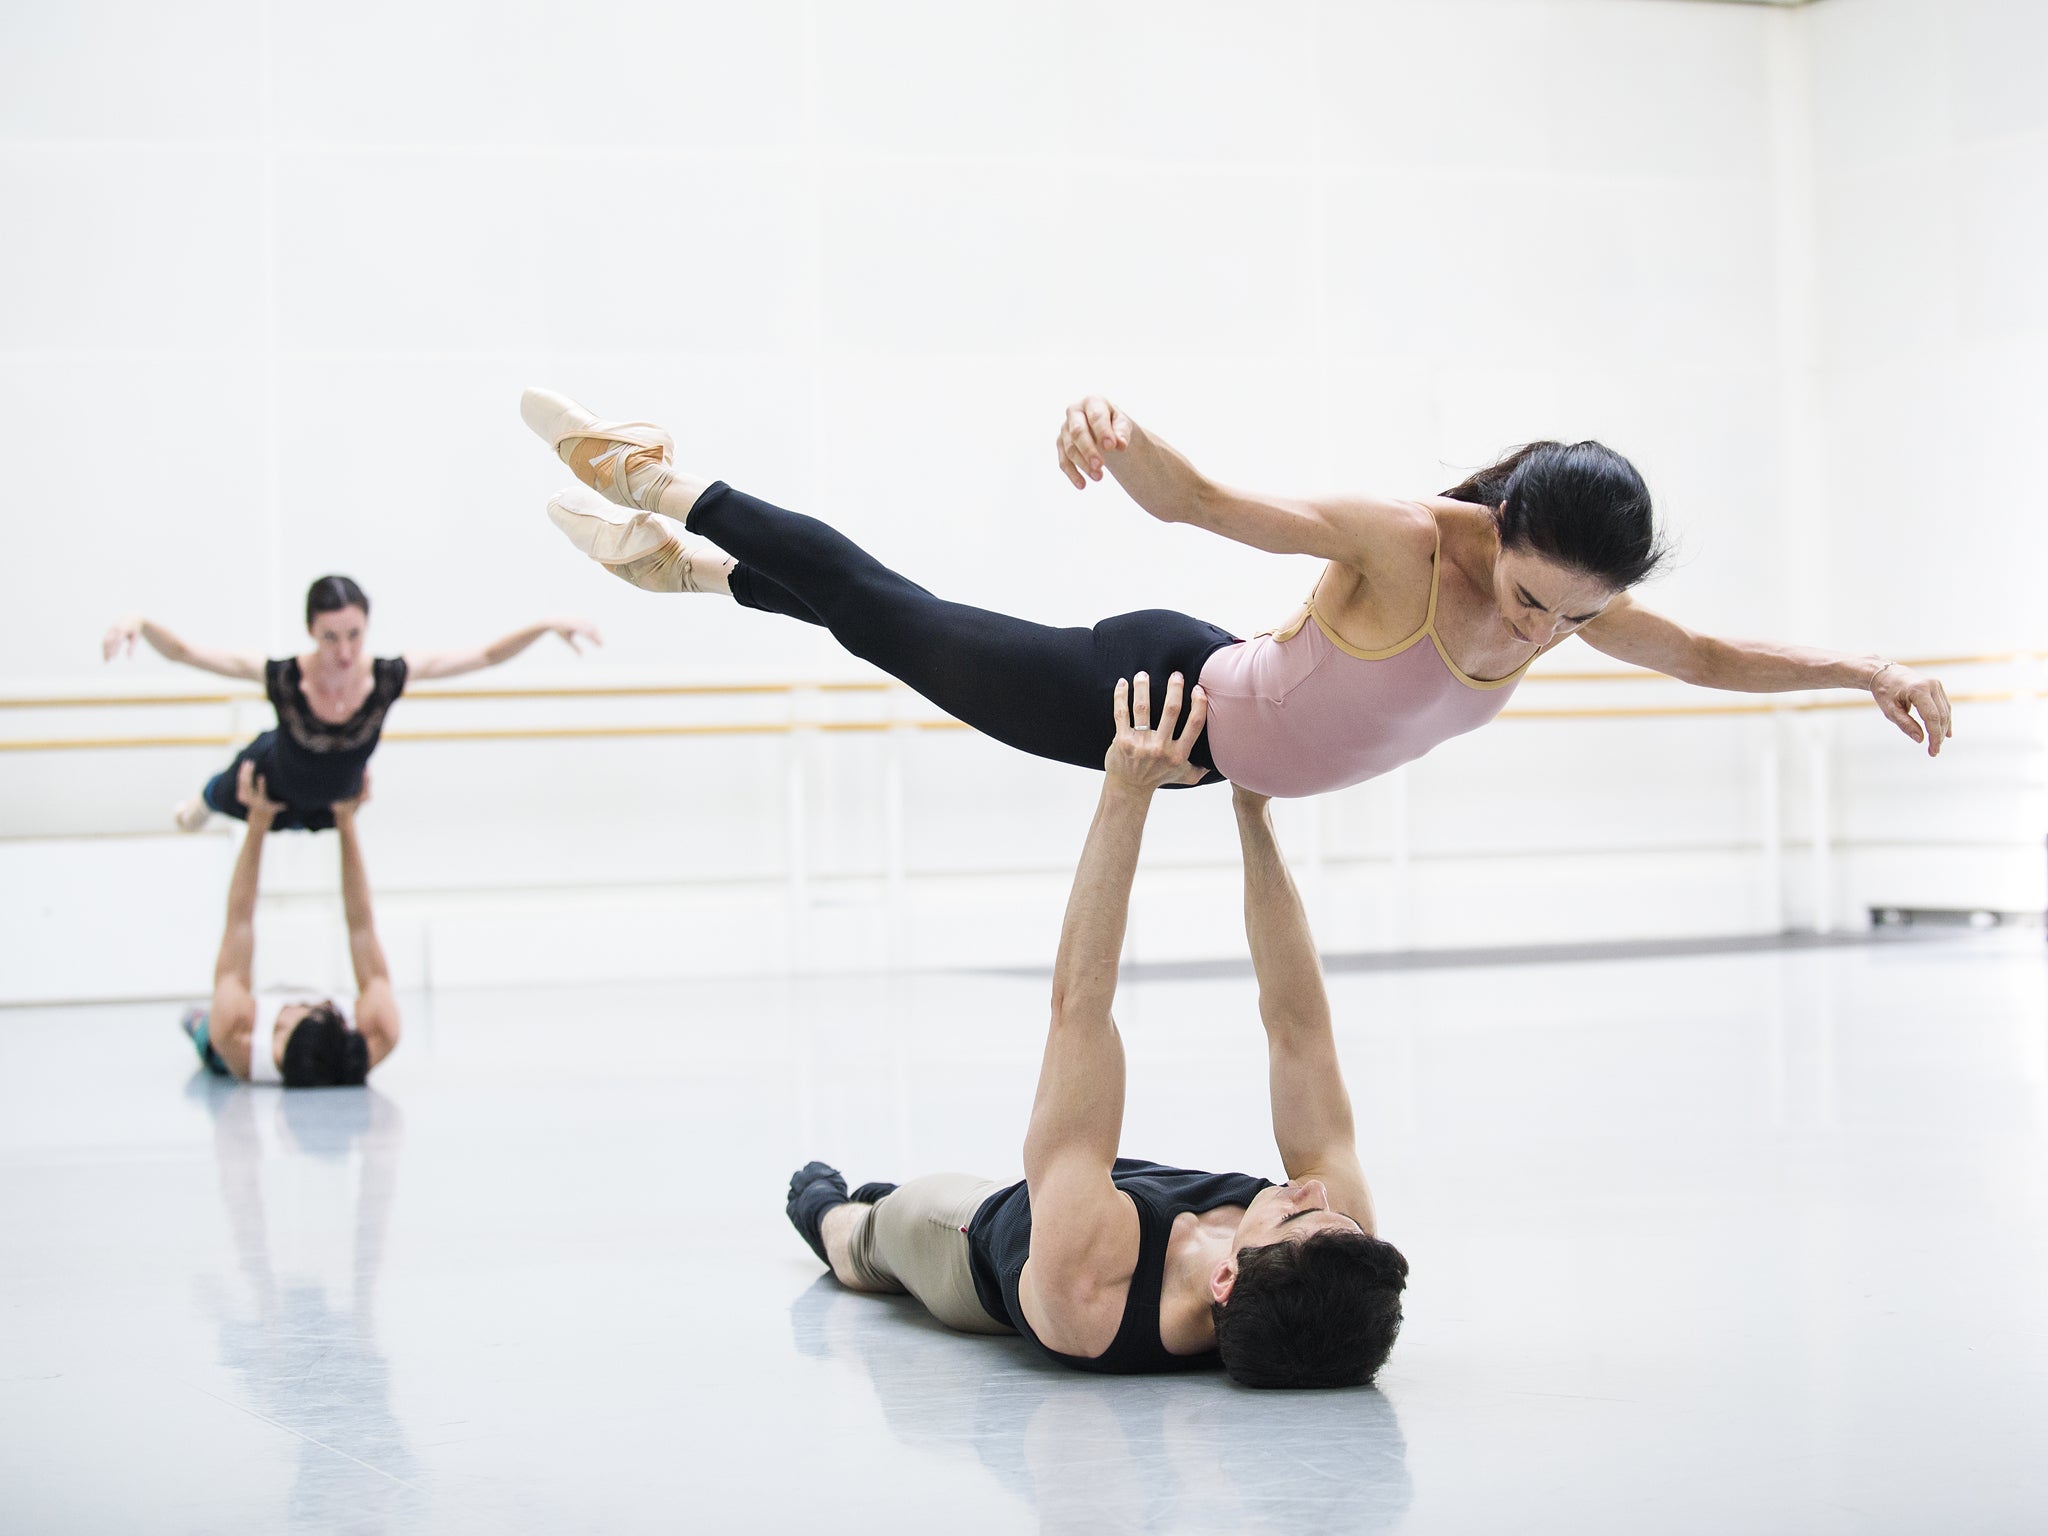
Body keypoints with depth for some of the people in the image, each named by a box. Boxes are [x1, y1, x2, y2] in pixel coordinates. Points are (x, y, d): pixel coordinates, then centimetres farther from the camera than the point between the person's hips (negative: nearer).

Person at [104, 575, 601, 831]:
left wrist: (547, 625, -46)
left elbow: (484, 655, -34)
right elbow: (183, 651, -43)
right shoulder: (282, 677, -43)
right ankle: (204, 799, 69)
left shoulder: (388, 677, -39)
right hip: (273, 780, -2)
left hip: (335, 803, 2)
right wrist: (139, 624, -63)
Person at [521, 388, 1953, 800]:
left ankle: (700, 560, 41)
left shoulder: (1567, 589, -13)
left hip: (1222, 740, 6)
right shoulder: (1406, 539, -35)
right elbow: (1204, 502, -39)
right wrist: (1121, 426, -59)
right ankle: (675, 496, 29)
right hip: (1164, 692, -6)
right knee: (896, 620, 10)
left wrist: (1867, 666, -6)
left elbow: (1705, 655, 3)